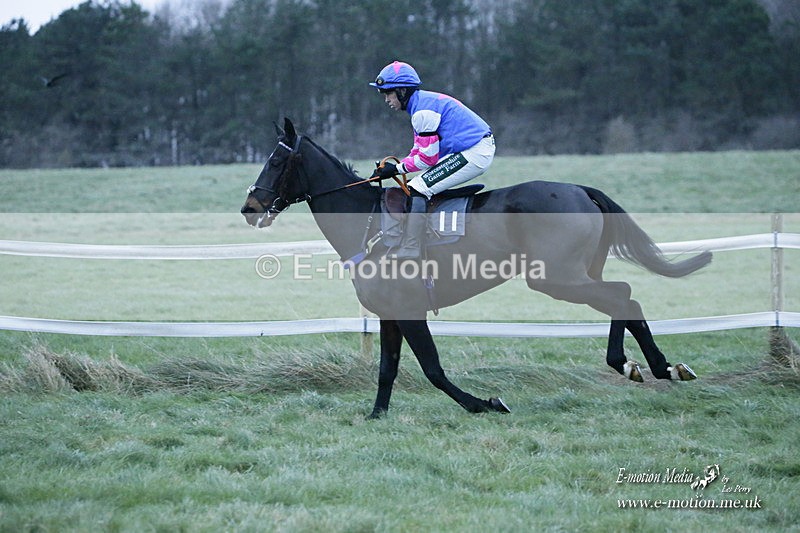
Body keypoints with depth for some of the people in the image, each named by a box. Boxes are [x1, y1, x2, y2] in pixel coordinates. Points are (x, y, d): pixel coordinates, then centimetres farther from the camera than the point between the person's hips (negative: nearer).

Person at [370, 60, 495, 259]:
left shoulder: (423, 110, -17)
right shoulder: (423, 103, 16)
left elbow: (427, 158, -16)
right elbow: (419, 151, 17)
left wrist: (397, 169, -6)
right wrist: (389, 169, 5)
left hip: (474, 155, -11)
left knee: (418, 189, -15)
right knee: (414, 186, 16)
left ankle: (407, 255, -19)